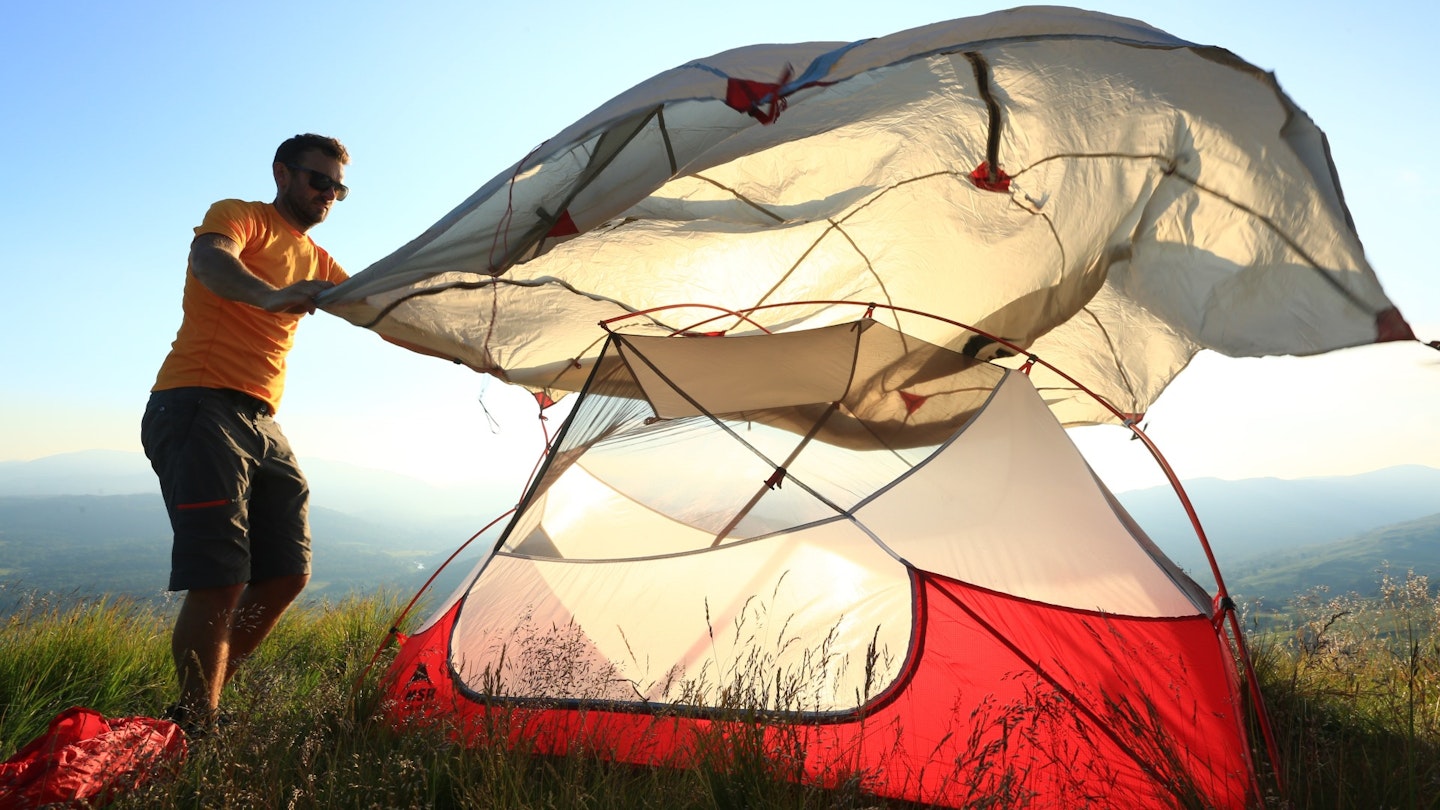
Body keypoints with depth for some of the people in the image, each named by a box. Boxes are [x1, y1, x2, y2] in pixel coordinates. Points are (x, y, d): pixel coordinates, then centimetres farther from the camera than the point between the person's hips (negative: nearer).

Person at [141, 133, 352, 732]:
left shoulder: (317, 261, 21)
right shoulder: (238, 215, 0)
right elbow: (209, 258, -23)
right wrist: (271, 296, -45)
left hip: (260, 424, 8)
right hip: (198, 408, -8)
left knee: (287, 574, 4)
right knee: (220, 582, -14)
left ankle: (197, 711, 17)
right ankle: (196, 731, -3)